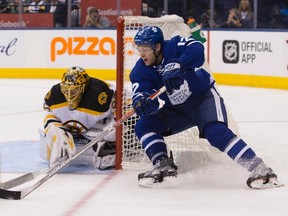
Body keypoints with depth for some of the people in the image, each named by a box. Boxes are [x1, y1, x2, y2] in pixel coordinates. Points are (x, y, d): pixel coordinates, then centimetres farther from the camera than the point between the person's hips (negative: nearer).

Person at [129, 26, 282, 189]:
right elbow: (139, 94, -20)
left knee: (216, 131, -30)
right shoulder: (140, 71, -9)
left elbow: (197, 49, -42)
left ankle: (258, 168, -32)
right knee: (144, 125, -9)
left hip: (204, 97, -6)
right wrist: (142, 102, -45)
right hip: (177, 109, 6)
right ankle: (164, 166, -9)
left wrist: (178, 66, -57)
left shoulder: (174, 46, -22)